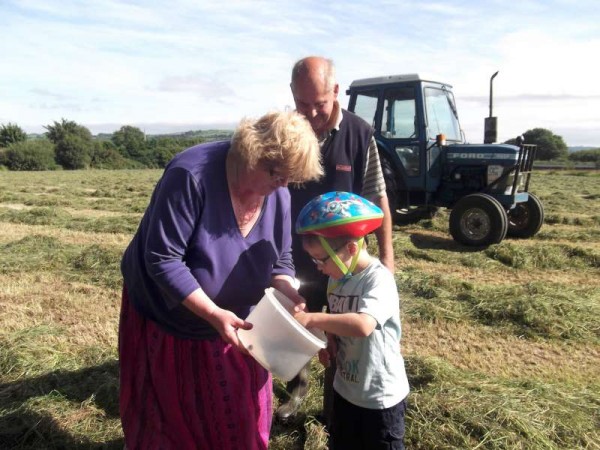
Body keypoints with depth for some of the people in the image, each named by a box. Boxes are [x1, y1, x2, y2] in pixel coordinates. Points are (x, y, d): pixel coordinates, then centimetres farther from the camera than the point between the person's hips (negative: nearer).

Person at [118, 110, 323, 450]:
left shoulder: (278, 195, -10)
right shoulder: (191, 175, -30)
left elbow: (280, 261, -1)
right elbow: (162, 260, -29)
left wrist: (288, 296, -20)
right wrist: (212, 313, -34)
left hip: (232, 322, 5)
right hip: (166, 320, -4)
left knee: (238, 418, 17)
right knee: (170, 417, 18)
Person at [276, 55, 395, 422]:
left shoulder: (359, 134, -13)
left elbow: (378, 197, -7)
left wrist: (386, 254, -7)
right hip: (296, 257, 2)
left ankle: (337, 412, 36)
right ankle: (297, 388, 47)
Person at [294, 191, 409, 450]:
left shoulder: (379, 279, -26)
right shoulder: (337, 278, -2)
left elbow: (363, 325, -42)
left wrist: (311, 319, -37)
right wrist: (329, 343, -8)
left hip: (381, 396, -7)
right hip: (345, 388, 7)